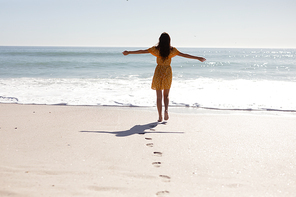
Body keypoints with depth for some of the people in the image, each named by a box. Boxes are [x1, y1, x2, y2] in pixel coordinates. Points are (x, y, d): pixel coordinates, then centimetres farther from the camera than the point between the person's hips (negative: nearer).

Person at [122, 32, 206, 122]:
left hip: (158, 72, -1)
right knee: (166, 95, 15)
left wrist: (128, 52, 5)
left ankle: (160, 116, 5)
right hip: (168, 72, 1)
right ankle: (166, 110, -11)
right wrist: (198, 58, 2)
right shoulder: (172, 50, -3)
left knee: (159, 96, 6)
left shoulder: (156, 49, -5)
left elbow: (142, 51, -3)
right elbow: (184, 55, -3)